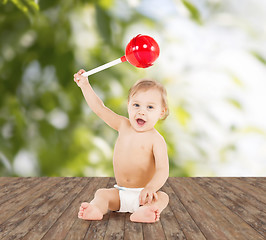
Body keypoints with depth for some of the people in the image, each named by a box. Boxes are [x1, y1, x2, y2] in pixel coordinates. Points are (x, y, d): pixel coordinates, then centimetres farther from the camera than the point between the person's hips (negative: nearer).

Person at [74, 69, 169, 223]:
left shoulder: (156, 140, -13)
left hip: (142, 194, -5)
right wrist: (85, 85, 9)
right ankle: (96, 209, -47)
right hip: (121, 193, 5)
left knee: (162, 198, -30)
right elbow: (100, 109, 10)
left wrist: (151, 187, -42)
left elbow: (163, 170, -23)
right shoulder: (124, 125, 4)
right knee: (101, 193, -17)